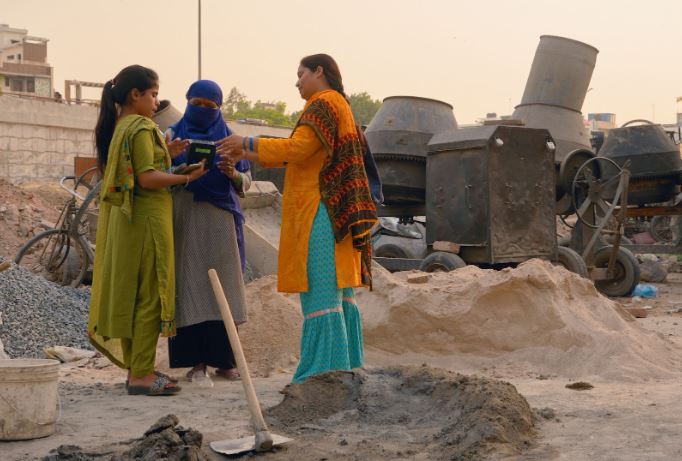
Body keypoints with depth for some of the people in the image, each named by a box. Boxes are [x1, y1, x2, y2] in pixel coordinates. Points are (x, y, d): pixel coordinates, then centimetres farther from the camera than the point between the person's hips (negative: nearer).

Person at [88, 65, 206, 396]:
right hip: (146, 217, -10)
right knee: (149, 296, -6)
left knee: (129, 294, 12)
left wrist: (166, 155, 12)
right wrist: (186, 178, -20)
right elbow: (147, 178, -21)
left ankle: (135, 368, 19)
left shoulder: (117, 128, 15)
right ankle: (142, 375, -5)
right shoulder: (141, 128, -13)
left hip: (124, 218, 10)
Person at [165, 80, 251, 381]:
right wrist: (172, 155, -18)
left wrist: (233, 174, -14)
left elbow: (246, 183, 9)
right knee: (189, 285, -5)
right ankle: (196, 361, -2)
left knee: (221, 285, -2)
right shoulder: (173, 135, 10)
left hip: (219, 220, 1)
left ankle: (223, 359, 4)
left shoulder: (228, 139, 12)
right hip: (184, 218, -1)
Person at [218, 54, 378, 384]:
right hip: (337, 211, 10)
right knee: (338, 292, 8)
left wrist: (248, 143, -10)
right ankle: (346, 367, 10)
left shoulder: (324, 103, -6)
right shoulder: (337, 105, 24)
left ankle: (324, 371, -12)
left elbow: (297, 148, -19)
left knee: (321, 292, -11)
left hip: (320, 211, -10)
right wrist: (247, 155, 17)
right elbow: (300, 156, 21)